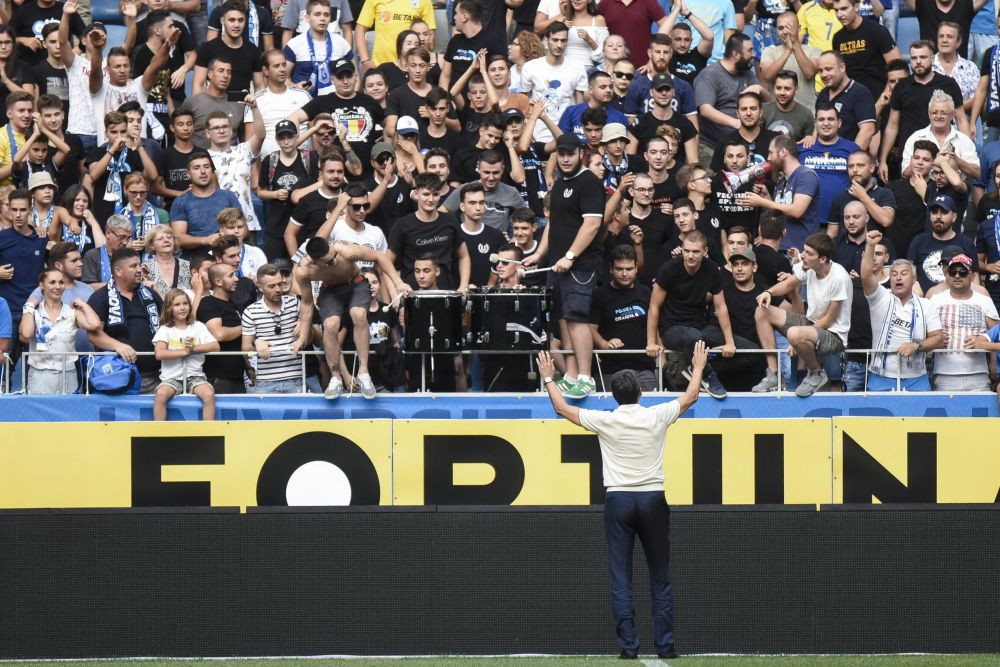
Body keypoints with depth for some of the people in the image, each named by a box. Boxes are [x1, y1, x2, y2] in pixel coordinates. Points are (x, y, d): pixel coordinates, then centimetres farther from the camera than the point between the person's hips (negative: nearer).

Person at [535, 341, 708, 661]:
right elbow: (690, 397, 15)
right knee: (660, 578, 8)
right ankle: (666, 645, 5)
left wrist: (548, 378, 24)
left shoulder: (605, 421, -4)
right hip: (653, 500, 1)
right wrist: (698, 367, 32)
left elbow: (563, 408, 9)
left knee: (621, 578, 1)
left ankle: (628, 646, -5)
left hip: (618, 501, -1)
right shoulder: (657, 417, -2)